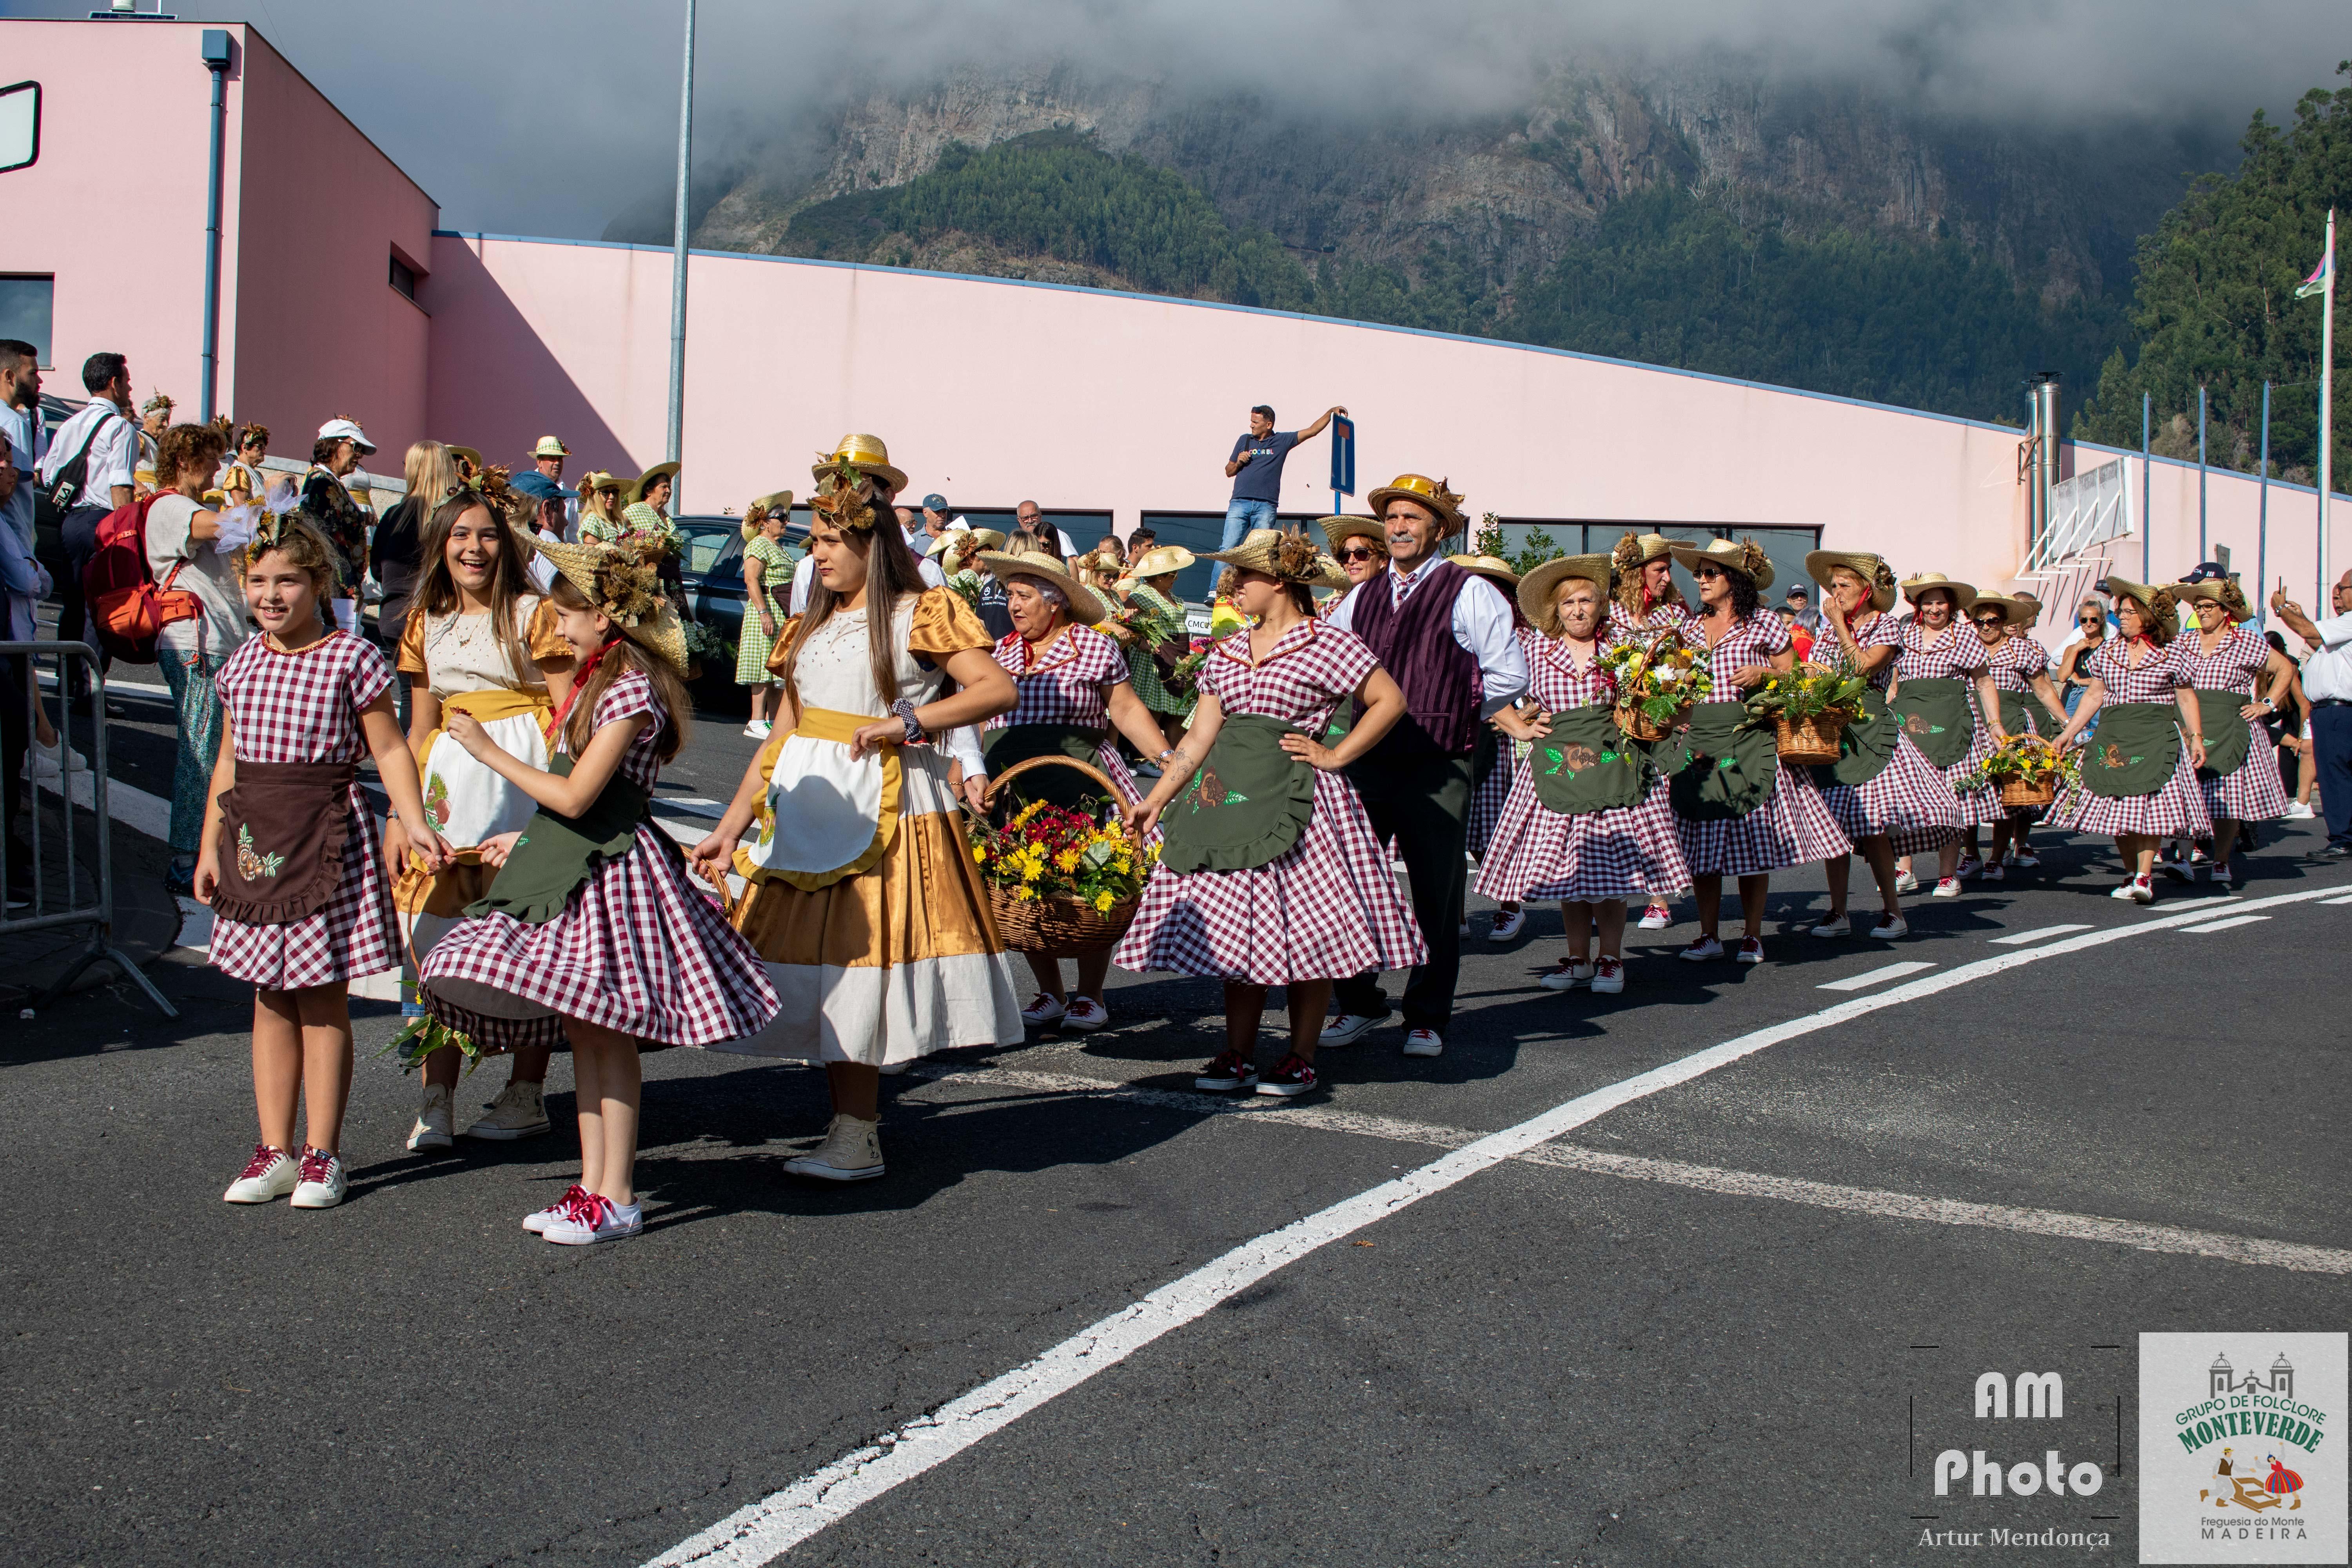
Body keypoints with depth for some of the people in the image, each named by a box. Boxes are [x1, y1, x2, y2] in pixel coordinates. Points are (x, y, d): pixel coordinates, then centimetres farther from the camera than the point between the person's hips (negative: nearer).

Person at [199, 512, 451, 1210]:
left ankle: (322, 1155, 11)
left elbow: (388, 749, -6)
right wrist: (211, 846, 13)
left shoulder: (352, 658, -6)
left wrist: (416, 825, -17)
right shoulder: (243, 663, 10)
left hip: (326, 832, -5)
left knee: (323, 1000, 2)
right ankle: (275, 1150, 19)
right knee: (270, 998, 10)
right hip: (254, 835, 5)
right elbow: (229, 760, 16)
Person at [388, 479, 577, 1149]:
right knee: (436, 937, -1)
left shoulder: (535, 615, -2)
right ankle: (436, 1100, 4)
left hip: (523, 782, -5)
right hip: (449, 786, 5)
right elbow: (419, 730, 18)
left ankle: (526, 1095, 11)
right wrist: (399, 814, 13)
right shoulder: (425, 625, 14)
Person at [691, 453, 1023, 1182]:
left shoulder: (920, 615, -1)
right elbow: (781, 739, 17)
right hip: (808, 814, 6)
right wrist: (730, 828, 11)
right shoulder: (811, 626, 18)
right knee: (817, 963, 4)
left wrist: (906, 723, -19)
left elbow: (999, 689, -12)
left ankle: (856, 1141, 1)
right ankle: (852, 1129, 12)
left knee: (857, 971, -7)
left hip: (887, 811, -6)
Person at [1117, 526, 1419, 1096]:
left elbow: (1390, 701, -5)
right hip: (1230, 798, 6)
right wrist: (1155, 801, 7)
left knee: (1303, 929, -2)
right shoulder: (1227, 653, 13)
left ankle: (1301, 1059, 9)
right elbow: (1200, 737, 13)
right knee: (1234, 928, 5)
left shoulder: (1329, 643, -4)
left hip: (1300, 800, -6)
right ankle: (1238, 1056, 12)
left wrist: (1335, 756, -8)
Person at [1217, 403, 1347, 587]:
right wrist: (1239, 463, 2)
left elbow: (1312, 431, 11)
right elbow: (1229, 472, 22)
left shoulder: (1282, 441, 11)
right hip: (1239, 504, 1)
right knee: (1228, 548, -9)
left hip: (1266, 507, -1)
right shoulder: (1244, 440, 17)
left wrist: (1331, 412, 4)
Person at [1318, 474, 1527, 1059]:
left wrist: (1453, 718, 3)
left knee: (1436, 896, 4)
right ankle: (1359, 1004, 20)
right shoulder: (1361, 598, 14)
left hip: (1436, 769, -4)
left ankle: (1427, 1018, 16)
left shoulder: (1469, 593, -1)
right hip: (1365, 762, 4)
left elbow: (1509, 676, -4)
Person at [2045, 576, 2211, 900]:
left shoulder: (2172, 651, 3)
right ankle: (2130, 874, 11)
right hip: (2113, 736, 4)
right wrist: (2069, 732, 11)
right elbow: (2094, 695, 15)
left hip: (2158, 736, -4)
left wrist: (2196, 737, -1)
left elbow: (2185, 696, 6)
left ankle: (2144, 877, -12)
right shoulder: (2108, 650, 11)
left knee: (2149, 801, -12)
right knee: (2117, 808, 1)